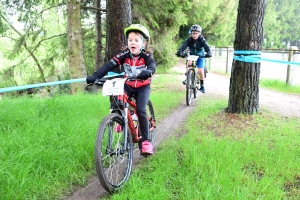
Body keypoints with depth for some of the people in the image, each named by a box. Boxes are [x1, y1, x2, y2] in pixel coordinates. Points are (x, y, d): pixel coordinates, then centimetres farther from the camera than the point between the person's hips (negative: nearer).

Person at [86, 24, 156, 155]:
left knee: (140, 110, -20)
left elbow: (152, 65, -37)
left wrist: (148, 71, -62)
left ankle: (146, 141, -8)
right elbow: (110, 65, -23)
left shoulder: (146, 55, -16)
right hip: (128, 85, 3)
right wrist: (95, 76, -37)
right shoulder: (125, 54, -12)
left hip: (143, 86, -3)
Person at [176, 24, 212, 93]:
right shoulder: (189, 40, -18)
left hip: (200, 57, -1)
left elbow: (207, 47, -32)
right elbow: (183, 46, -32)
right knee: (189, 62, -33)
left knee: (200, 71, -16)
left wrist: (208, 53, -54)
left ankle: (202, 85, 6)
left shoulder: (202, 40, -20)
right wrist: (179, 52, -53)